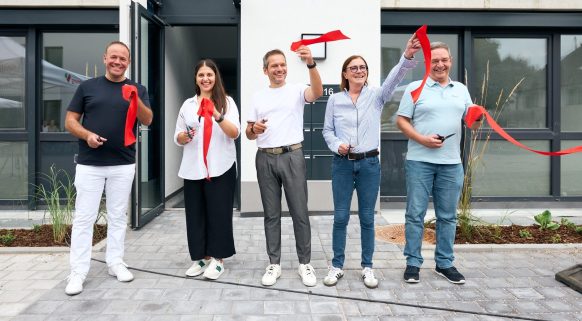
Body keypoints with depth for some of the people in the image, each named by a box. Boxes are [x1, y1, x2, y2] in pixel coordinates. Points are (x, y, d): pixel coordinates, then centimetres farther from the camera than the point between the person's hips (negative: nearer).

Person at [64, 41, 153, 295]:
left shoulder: (137, 89, 6)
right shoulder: (87, 87, 5)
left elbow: (148, 120, -7)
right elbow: (70, 120, 5)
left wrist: (136, 100, -26)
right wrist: (87, 134, -15)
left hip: (123, 165, 1)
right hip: (89, 164, -1)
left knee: (118, 216, 10)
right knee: (83, 218, 1)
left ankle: (115, 262, 22)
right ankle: (78, 272, 9)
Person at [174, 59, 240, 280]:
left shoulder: (227, 102, 3)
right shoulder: (187, 105, 13)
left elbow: (235, 133, -9)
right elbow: (177, 138, 14)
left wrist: (218, 116, -25)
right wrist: (184, 137, -9)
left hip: (220, 168, -3)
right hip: (193, 168, 4)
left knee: (218, 213, 0)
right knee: (195, 214, 7)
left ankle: (217, 259, 11)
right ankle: (201, 257, 19)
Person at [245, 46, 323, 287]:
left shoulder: (297, 90, 2)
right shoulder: (258, 97, 12)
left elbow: (317, 93, -22)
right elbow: (249, 134, 12)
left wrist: (311, 64, -36)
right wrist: (254, 129, -12)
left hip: (292, 156, -3)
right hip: (265, 159, 3)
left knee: (299, 212, 2)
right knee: (271, 214, 9)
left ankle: (305, 263, 15)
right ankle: (274, 264, 19)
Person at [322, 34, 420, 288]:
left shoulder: (376, 96, 2)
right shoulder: (335, 99, 4)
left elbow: (393, 79, -17)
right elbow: (327, 130, 7)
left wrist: (407, 56, -34)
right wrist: (337, 145, -14)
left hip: (369, 163, 0)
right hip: (342, 164, 0)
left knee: (367, 218, 8)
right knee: (340, 217, 5)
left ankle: (367, 267, 22)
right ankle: (337, 266, 20)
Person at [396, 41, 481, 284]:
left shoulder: (461, 90, 14)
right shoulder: (415, 88, 2)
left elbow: (472, 123, 16)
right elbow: (402, 121, -2)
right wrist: (422, 139, -16)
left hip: (451, 163, 4)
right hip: (420, 161, -3)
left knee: (447, 216, 10)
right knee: (415, 214, 2)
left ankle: (445, 263, 23)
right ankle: (413, 263, 13)